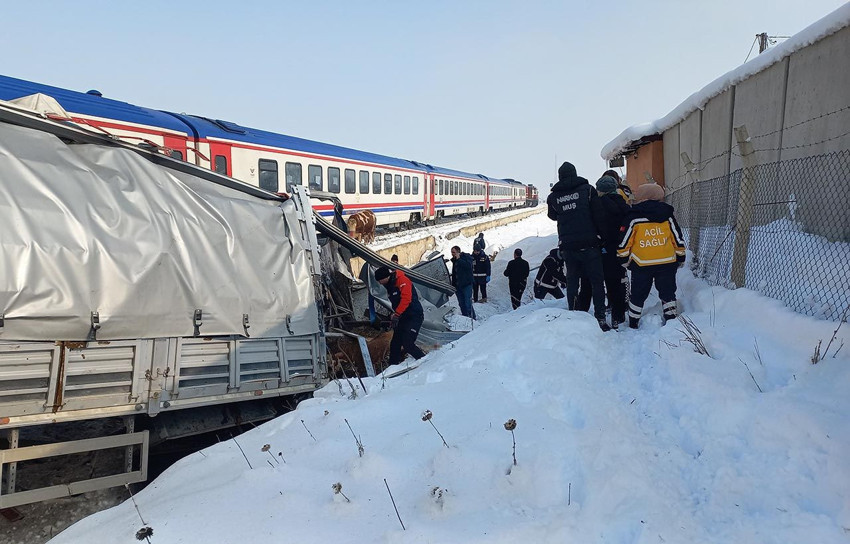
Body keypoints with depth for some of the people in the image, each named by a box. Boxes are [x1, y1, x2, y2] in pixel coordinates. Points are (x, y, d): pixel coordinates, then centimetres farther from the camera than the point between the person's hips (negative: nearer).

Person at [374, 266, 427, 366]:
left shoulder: (402, 280, -15)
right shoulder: (389, 286, 14)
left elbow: (406, 299, -27)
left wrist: (396, 315, -27)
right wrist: (393, 319, 18)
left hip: (414, 316, -9)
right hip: (403, 318, 9)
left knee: (407, 344, -17)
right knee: (395, 344, 7)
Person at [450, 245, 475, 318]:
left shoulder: (467, 257, -5)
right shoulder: (454, 260, 15)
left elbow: (468, 266, -26)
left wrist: (459, 259, -20)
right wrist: (453, 284, 17)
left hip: (466, 284, -7)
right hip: (458, 285, 7)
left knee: (468, 304, -10)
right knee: (461, 304, 9)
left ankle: (472, 317, -4)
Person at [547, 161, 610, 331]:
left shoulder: (553, 197, 5)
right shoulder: (587, 189, -1)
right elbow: (598, 216, -5)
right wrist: (602, 238, 2)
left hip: (567, 246, 3)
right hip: (589, 244, -2)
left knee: (572, 281, 12)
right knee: (596, 281, 3)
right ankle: (600, 318, -2)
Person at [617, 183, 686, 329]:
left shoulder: (633, 218, -5)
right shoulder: (667, 215, 3)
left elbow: (624, 241, -4)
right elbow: (678, 239, 7)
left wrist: (624, 258, 8)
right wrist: (681, 257, 18)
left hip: (641, 265, -2)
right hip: (667, 263, 2)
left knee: (638, 295, 10)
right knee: (667, 293, 13)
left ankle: (633, 323, 18)